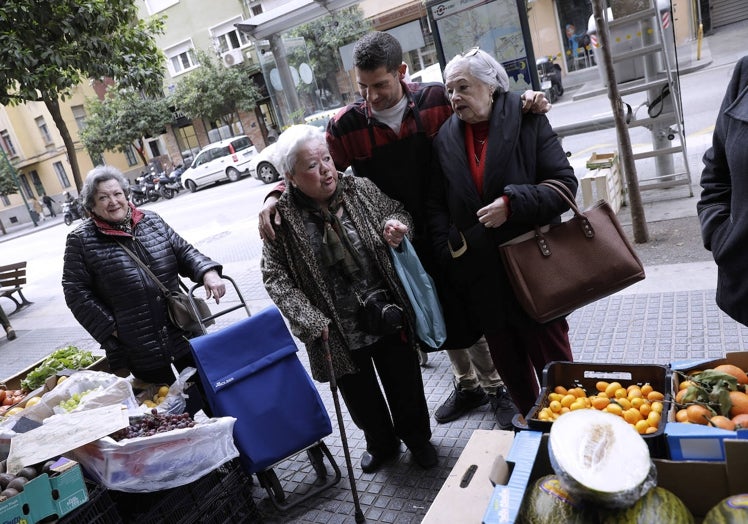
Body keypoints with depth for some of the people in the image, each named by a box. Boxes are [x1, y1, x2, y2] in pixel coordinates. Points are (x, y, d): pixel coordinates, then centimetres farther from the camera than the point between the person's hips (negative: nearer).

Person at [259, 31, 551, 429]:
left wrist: (526, 100, -14)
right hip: (401, 244, 2)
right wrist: (275, 198, -17)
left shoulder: (437, 100, -11)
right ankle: (467, 385, 44)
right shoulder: (346, 125, -10)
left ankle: (495, 387, 38)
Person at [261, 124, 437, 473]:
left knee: (406, 388, 17)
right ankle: (381, 444, 49)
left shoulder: (361, 189, -6)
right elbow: (275, 278, -9)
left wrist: (394, 226, -14)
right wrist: (311, 321, -15)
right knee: (362, 398, 20)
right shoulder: (280, 219, -12)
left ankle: (417, 438, 46)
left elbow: (397, 213, 10)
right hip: (338, 335, -1)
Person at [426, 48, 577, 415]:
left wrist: (513, 203, -21)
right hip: (480, 277, 4)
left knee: (552, 357, 8)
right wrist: (448, 253, -4)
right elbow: (436, 205, 8)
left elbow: (565, 184, -8)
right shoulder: (444, 139, 5)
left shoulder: (527, 121, -5)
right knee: (508, 364, 18)